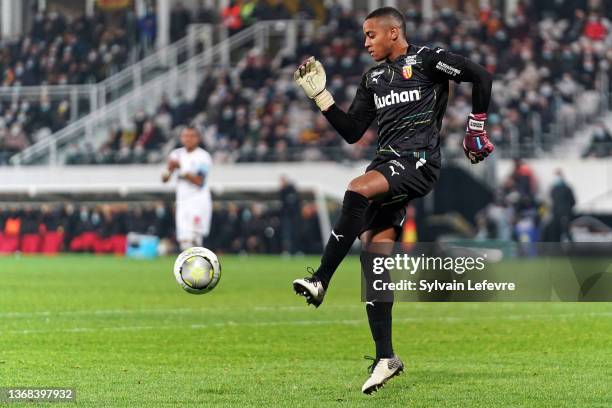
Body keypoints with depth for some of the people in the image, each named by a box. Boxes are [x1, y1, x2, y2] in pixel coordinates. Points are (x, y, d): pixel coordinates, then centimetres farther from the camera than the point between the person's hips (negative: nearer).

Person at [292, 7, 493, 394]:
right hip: (387, 162, 7)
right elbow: (352, 131, 20)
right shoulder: (374, 77, 22)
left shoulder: (427, 59, 2)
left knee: (359, 189, -33)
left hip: (419, 161, -7)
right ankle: (386, 357, -2)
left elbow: (481, 77, -1)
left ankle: (321, 281, -30)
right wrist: (320, 94, 14)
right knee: (373, 250, -5)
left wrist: (476, 129, -1)